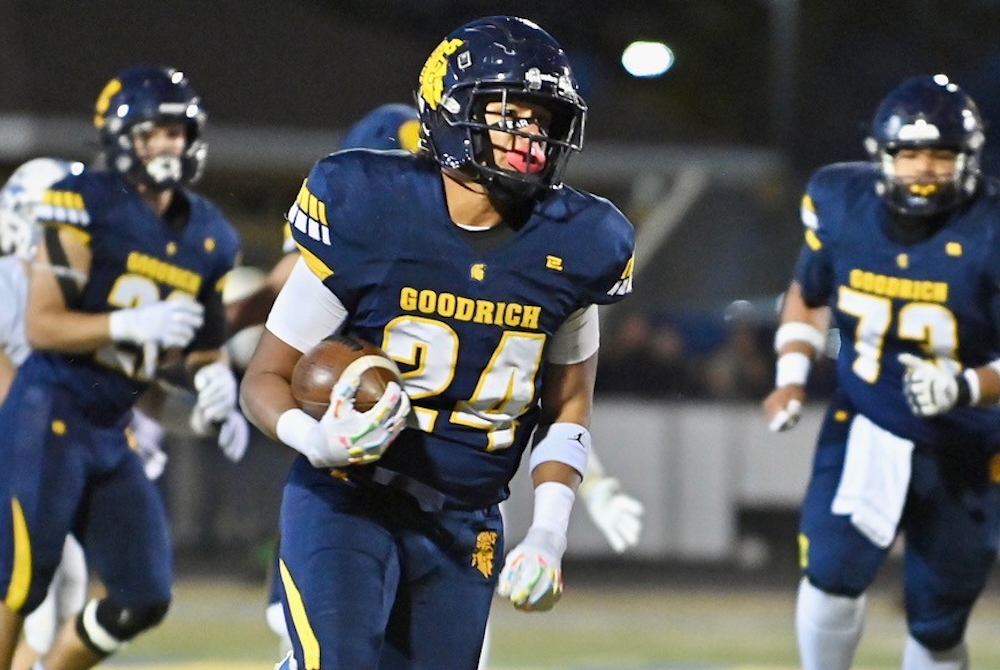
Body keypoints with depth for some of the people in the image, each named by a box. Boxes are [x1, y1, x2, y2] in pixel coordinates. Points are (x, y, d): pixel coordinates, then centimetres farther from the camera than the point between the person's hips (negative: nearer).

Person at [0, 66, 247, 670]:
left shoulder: (208, 239, 9)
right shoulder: (86, 207, -11)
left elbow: (204, 342, 21)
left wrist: (213, 378, -2)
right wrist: (133, 325, -26)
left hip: (113, 433, 7)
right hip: (50, 416, -7)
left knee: (144, 599, 5)